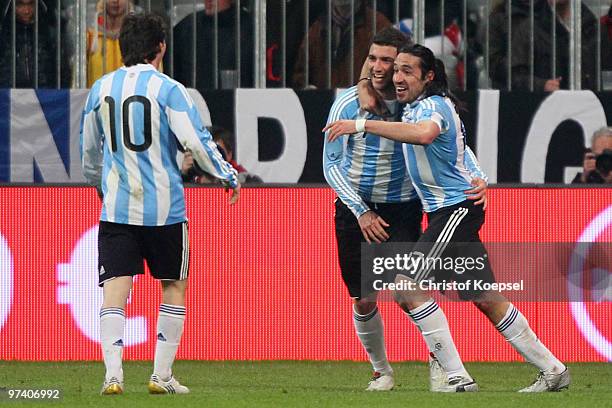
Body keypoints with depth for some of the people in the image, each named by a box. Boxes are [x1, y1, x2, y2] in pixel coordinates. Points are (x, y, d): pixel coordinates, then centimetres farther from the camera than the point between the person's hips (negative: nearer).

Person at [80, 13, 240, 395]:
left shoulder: (101, 89, 8)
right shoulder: (168, 90, -7)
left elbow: (90, 151, 20)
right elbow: (197, 141, -13)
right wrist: (229, 175, 1)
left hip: (116, 207, 3)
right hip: (164, 206, -3)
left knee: (115, 289, -1)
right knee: (174, 286, 12)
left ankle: (113, 374, -16)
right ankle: (162, 375, 9)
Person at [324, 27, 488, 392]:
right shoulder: (348, 103, -8)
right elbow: (331, 164, -5)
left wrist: (477, 177, -18)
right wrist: (361, 212, -13)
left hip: (401, 210, -2)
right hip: (354, 208, 2)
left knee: (408, 290, -20)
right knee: (364, 301, 6)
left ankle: (458, 376, -22)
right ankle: (382, 371, 31)